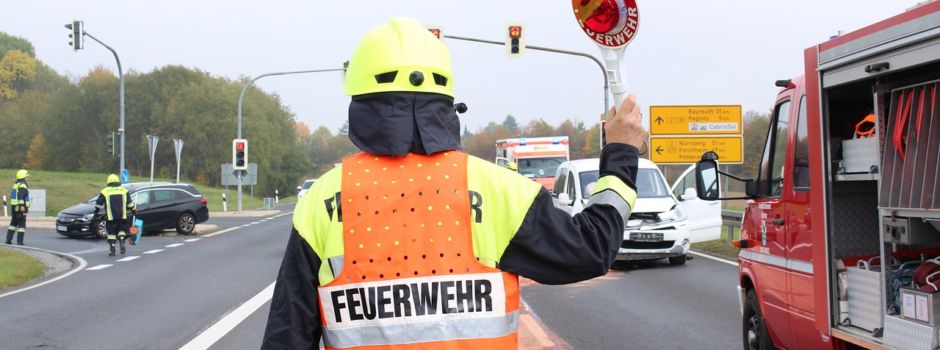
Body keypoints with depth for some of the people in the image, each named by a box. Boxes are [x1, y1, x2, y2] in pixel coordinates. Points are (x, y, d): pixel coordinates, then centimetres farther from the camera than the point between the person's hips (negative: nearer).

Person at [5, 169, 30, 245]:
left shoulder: (16, 184, 16)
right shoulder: (22, 185, -13)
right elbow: (20, 196, -25)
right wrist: (22, 206, -30)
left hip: (14, 206, 9)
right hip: (21, 207, -9)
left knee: (13, 223, 16)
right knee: (22, 225, -5)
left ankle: (8, 239, 12)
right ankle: (19, 241, -7)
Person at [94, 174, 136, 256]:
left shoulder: (105, 192, 2)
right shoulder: (124, 190, 8)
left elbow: (98, 203, 5)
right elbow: (130, 203, 10)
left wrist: (96, 212, 16)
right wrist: (134, 210, 21)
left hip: (110, 217, -2)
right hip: (122, 216, 2)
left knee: (111, 233, 4)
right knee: (122, 230, 15)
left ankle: (112, 250, -2)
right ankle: (122, 243, -10)